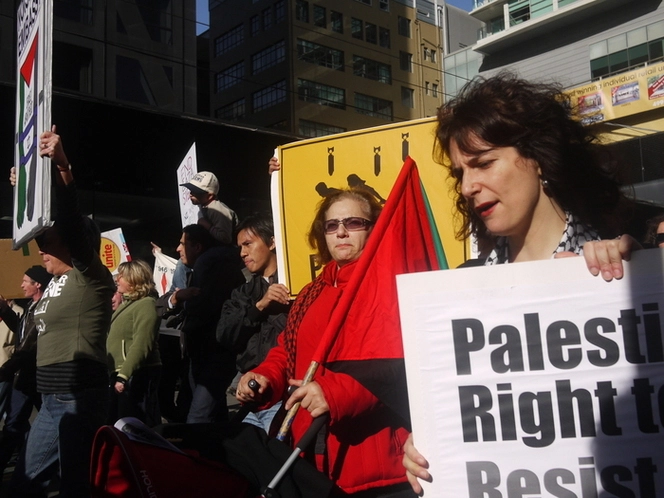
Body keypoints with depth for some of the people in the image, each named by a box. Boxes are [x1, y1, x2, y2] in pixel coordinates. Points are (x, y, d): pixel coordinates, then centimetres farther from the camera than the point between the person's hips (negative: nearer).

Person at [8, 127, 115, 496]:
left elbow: (73, 223, -26)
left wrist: (62, 168, -35)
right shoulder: (61, 280, 13)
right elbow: (43, 228, 27)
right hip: (54, 399, 10)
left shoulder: (92, 277, -10)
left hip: (79, 399, -10)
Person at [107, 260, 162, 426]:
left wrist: (123, 375, -26)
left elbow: (141, 346, -22)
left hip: (137, 375, -10)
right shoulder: (127, 303, 19)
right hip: (121, 374, 10)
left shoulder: (146, 304, -12)